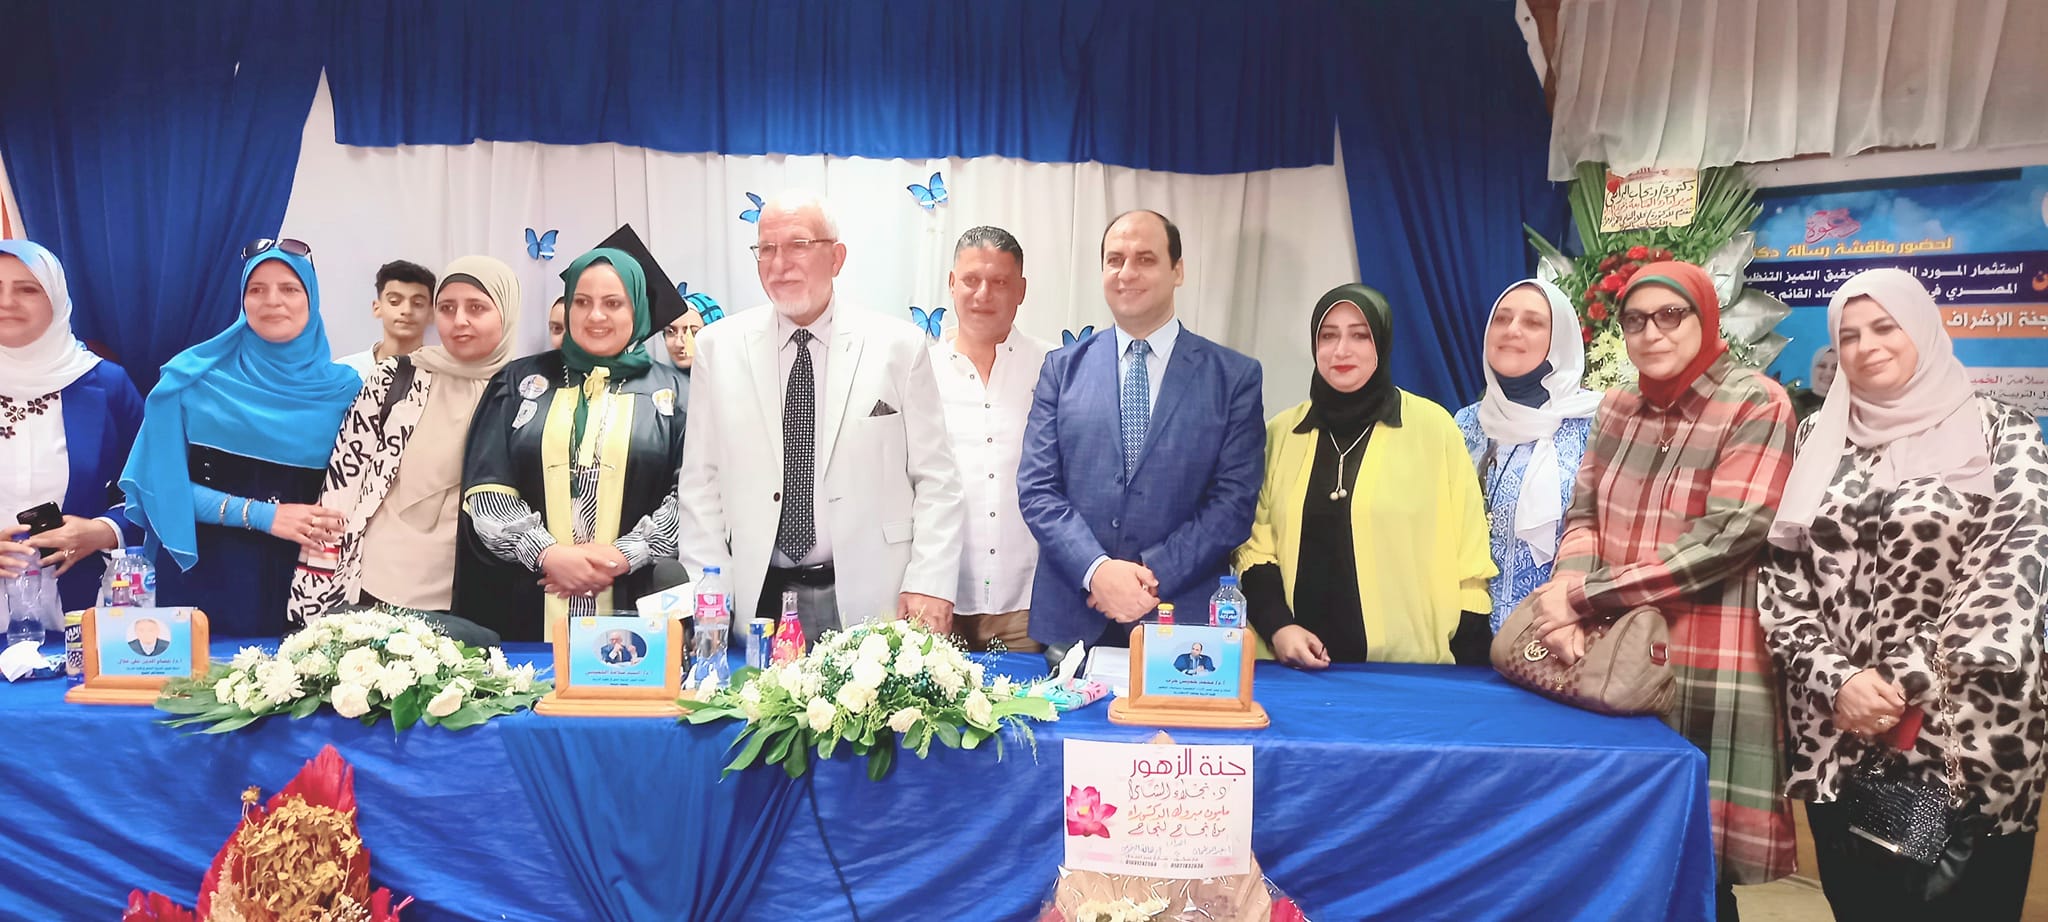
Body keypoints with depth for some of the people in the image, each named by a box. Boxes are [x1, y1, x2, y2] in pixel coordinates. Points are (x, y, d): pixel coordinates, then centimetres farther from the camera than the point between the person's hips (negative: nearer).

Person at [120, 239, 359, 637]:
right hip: (205, 573, -1)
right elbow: (165, 485, -4)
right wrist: (261, 515, -13)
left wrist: (330, 525, -11)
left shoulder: (342, 388, 3)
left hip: (303, 578, 1)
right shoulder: (196, 377, -1)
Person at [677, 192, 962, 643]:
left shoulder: (899, 346, -1)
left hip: (869, 599, -1)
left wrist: (930, 585, -9)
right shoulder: (719, 347, 4)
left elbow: (936, 480, -1)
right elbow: (701, 482, 6)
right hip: (757, 597, 1)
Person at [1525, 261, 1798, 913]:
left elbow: (1723, 540, -16)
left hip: (1708, 661, -5)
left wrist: (1584, 593, -17)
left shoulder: (1757, 406, -7)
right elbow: (1582, 515, 8)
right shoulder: (1619, 408, 10)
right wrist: (1568, 599, -14)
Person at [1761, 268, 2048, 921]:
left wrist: (1909, 690, -16)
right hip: (1836, 736, 3)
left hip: (1967, 742, -3)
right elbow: (1783, 573, 4)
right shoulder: (1819, 438, 8)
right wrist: (1834, 680, -9)